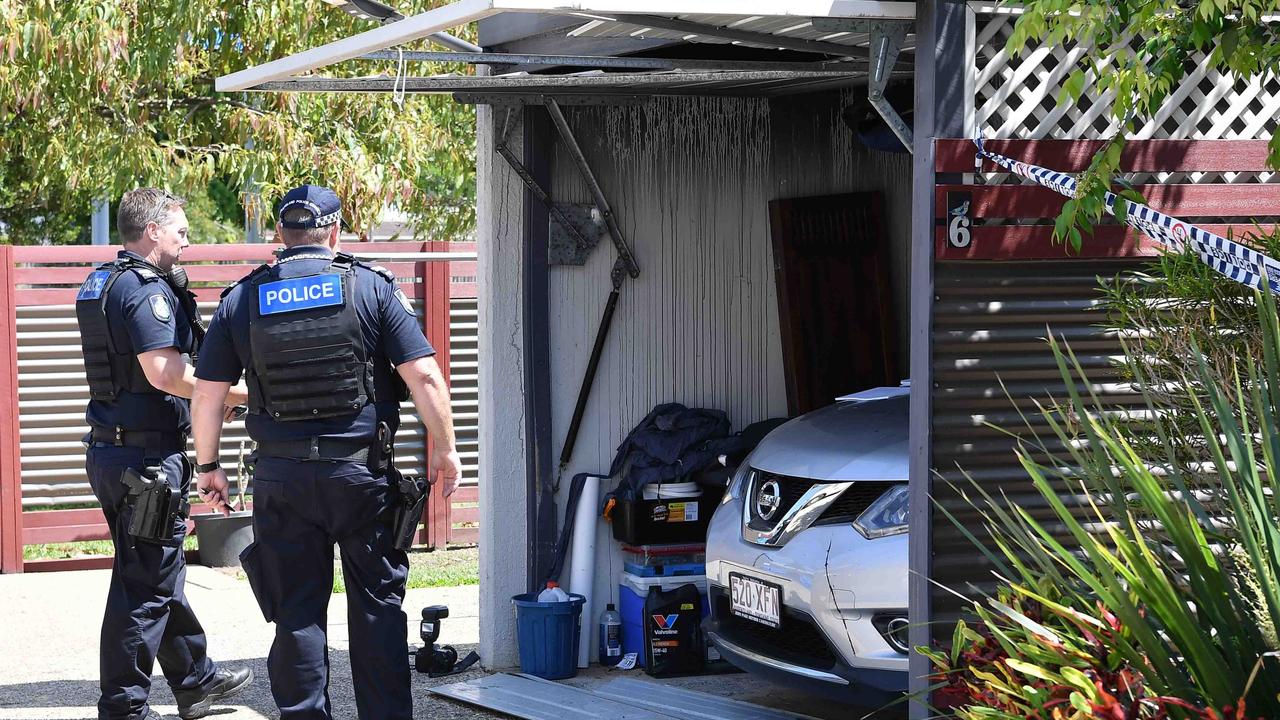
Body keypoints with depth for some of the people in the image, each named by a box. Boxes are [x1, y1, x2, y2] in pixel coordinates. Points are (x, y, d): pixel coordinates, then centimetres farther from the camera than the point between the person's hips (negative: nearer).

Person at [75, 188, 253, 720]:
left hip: (109, 449, 10)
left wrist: (208, 394, 21)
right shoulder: (147, 289, -17)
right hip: (147, 455, -10)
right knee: (144, 584, -3)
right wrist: (240, 393, -16)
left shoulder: (98, 284, 14)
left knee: (159, 573, 20)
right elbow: (164, 372, -26)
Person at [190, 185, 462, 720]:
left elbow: (207, 394, 4)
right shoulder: (372, 288, -3)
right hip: (361, 472, -1)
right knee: (377, 604, 9)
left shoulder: (242, 299, 2)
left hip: (281, 476, 1)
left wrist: (207, 465, 16)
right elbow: (424, 376, -8)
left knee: (297, 611, 8)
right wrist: (444, 448, 3)